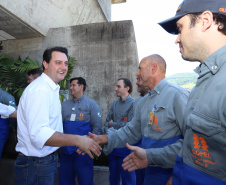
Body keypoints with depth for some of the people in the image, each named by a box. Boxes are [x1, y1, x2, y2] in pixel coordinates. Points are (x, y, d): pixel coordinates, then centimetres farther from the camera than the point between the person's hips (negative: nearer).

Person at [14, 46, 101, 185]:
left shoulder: (52, 89, 10)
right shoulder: (40, 90, -23)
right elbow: (38, 134, -33)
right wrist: (77, 140, -34)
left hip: (49, 157, 9)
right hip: (35, 163, -9)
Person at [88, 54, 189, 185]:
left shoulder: (178, 95, -19)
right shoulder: (143, 102, 8)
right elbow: (132, 131, 10)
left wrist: (151, 156, -26)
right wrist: (103, 139, -1)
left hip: (171, 175, -6)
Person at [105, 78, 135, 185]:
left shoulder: (133, 104, -12)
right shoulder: (114, 104, 9)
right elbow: (107, 122, 12)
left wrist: (113, 124, -7)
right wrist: (108, 131, -8)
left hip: (125, 147, -6)